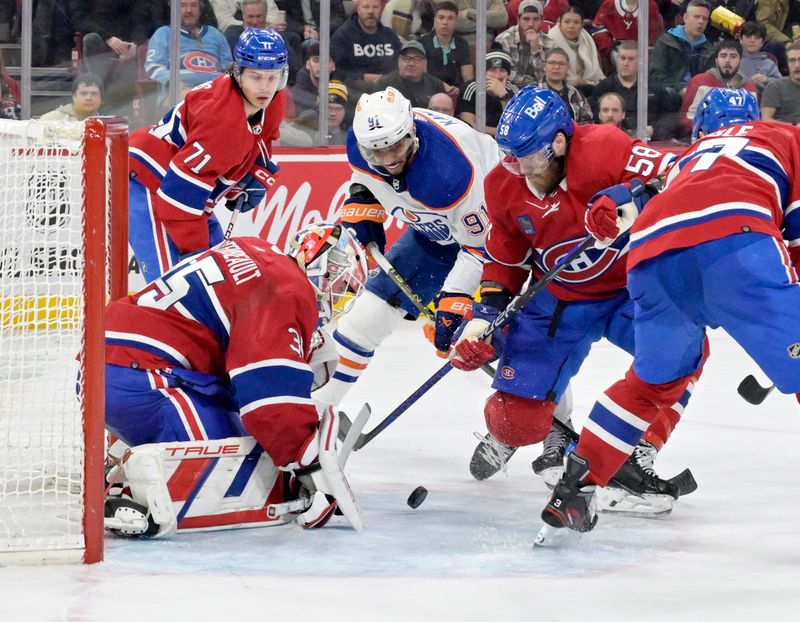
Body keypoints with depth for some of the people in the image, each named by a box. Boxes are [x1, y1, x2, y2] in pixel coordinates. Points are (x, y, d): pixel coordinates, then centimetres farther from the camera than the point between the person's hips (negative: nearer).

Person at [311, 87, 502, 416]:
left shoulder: (451, 170, -41)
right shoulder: (361, 143, -21)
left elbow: (481, 245, -31)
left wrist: (454, 302, -34)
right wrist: (359, 215, -8)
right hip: (435, 230, 6)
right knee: (371, 311, 7)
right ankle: (317, 403, 21)